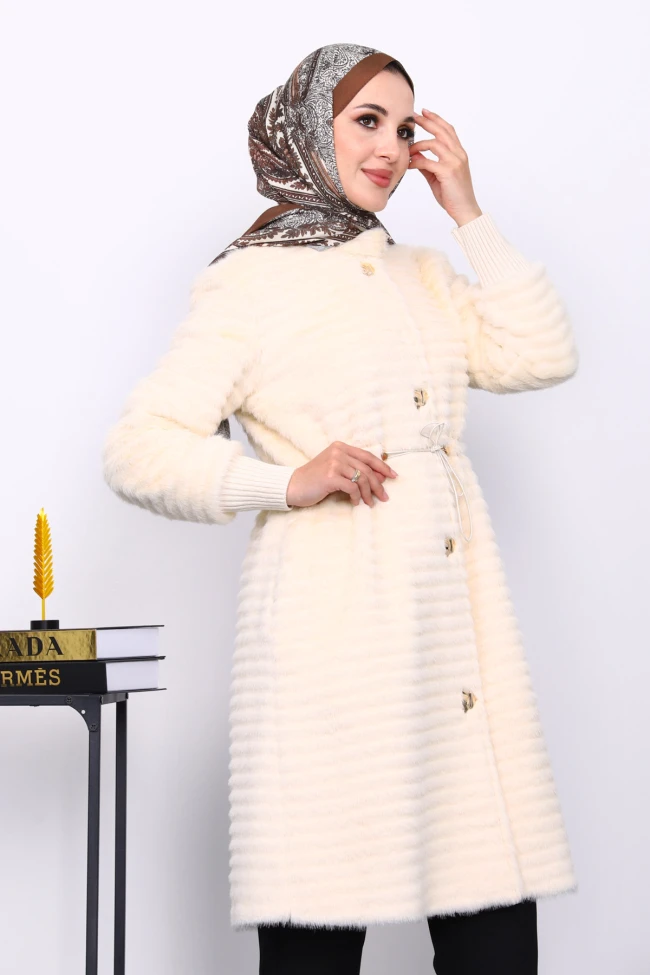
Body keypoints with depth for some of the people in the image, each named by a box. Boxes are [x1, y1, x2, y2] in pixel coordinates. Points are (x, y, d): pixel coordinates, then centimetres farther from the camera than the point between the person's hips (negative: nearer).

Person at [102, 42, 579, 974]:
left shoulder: (425, 273, 22)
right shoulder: (251, 282, 3)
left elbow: (541, 356, 8)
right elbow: (138, 450, -3)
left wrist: (467, 212, 10)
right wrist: (289, 480, -15)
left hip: (458, 614, 5)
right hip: (334, 622, -5)